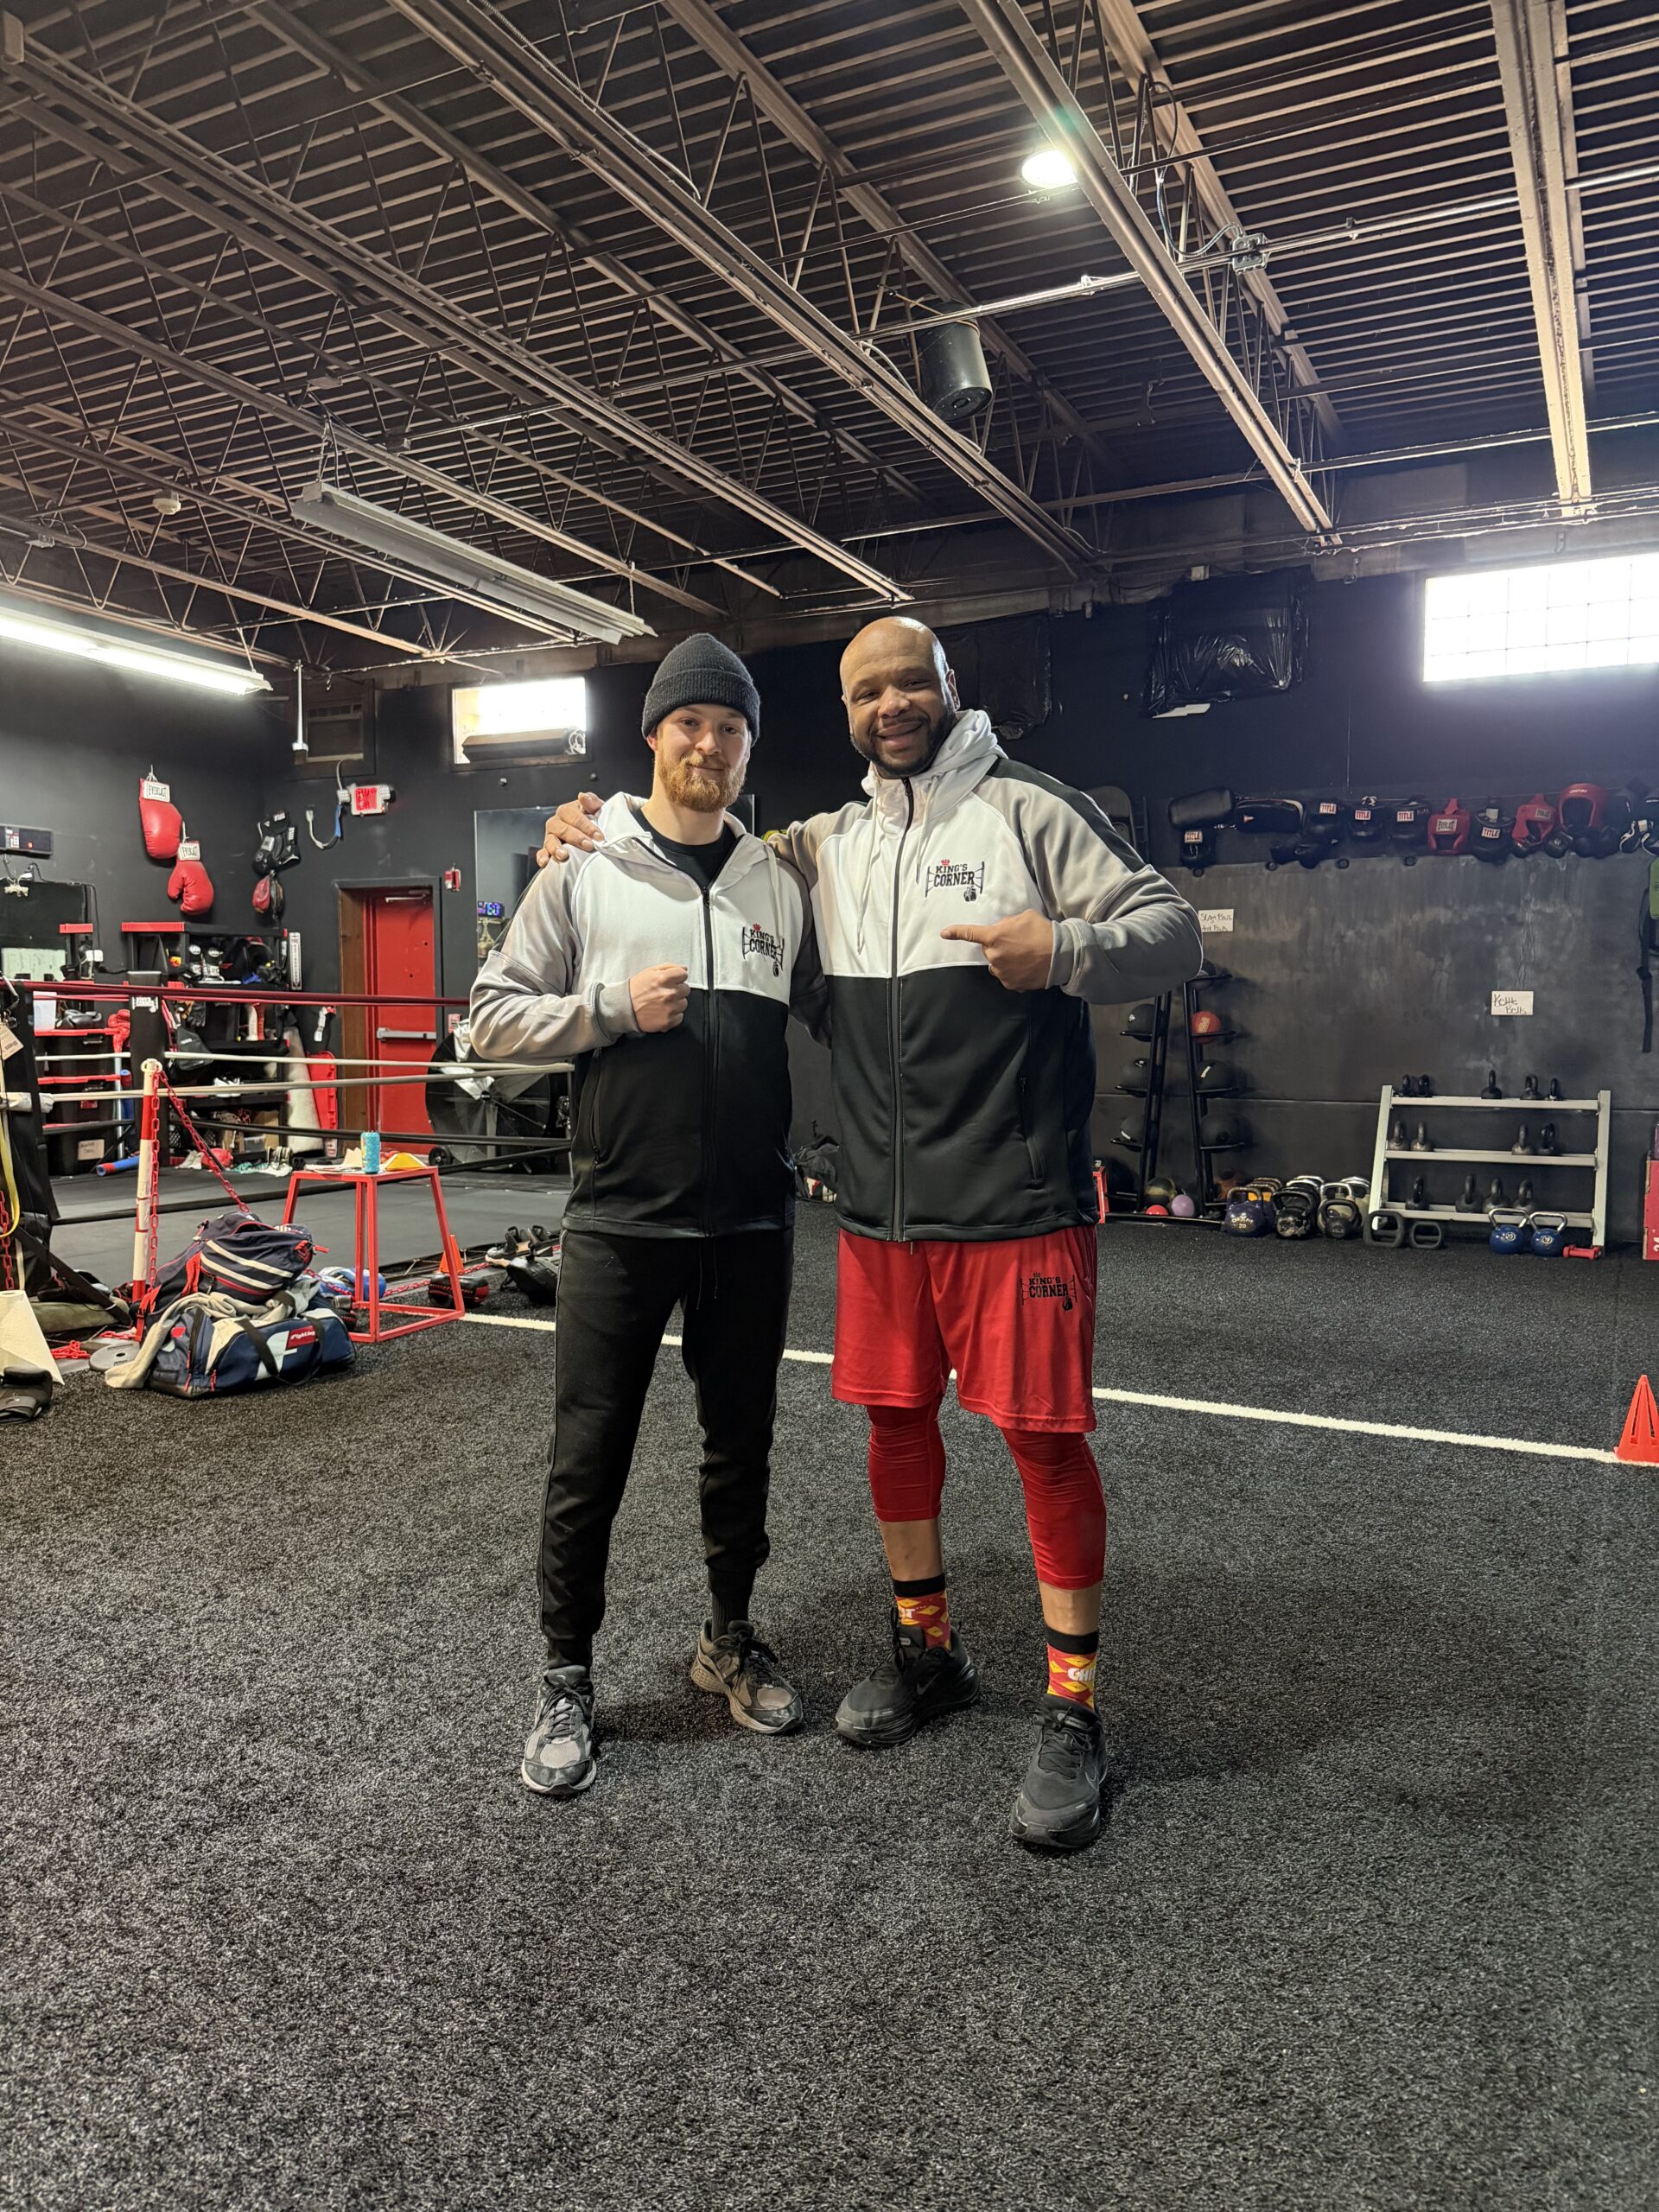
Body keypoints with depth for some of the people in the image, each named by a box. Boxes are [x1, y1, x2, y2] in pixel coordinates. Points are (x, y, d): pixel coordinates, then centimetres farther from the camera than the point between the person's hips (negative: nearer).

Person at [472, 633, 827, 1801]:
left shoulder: (780, 884, 9)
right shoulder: (581, 876, 1)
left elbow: (826, 1016, 14)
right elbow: (493, 1018, -1)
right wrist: (614, 1011, -14)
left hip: (752, 1223, 3)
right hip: (620, 1222, -2)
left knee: (742, 1446, 15)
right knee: (589, 1460, 4)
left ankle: (731, 1639, 36)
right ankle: (569, 1679, 22)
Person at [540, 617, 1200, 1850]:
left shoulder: (1028, 813, -2)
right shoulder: (829, 846, 14)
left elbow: (1174, 931, -5)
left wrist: (1066, 950, -25)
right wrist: (591, 837, 13)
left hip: (1016, 1203, -5)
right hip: (882, 1207, 6)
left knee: (1044, 1434, -2)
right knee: (896, 1423, 14)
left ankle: (1074, 1714, 13)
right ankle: (930, 1653, 35)